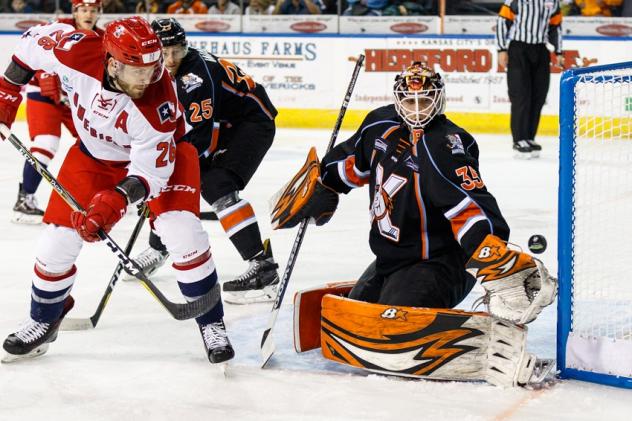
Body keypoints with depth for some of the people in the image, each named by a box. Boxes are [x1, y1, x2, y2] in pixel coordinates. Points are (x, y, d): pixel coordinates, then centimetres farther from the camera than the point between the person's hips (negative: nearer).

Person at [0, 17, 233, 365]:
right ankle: (43, 322, 26)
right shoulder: (76, 51, -32)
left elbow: (151, 171, -31)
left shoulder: (158, 103, -37)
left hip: (160, 153, -3)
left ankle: (211, 324, -3)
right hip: (94, 155, 3)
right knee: (58, 238, -1)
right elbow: (35, 39, -10)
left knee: (182, 230, -22)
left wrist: (118, 198, -46)